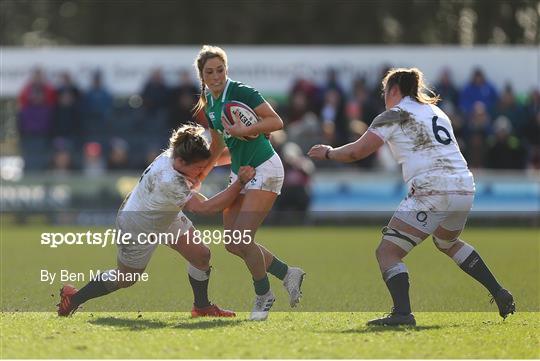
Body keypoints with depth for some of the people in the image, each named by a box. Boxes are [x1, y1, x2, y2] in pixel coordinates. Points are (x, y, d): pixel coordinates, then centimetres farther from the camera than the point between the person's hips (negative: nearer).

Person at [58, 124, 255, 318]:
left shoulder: (171, 155, -20)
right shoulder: (168, 181, -44)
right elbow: (203, 208, -42)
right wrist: (240, 183, -45)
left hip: (166, 217, 8)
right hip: (136, 227, -8)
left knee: (201, 255, 1)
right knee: (125, 279, 12)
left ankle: (202, 307, 21)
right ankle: (73, 299, 31)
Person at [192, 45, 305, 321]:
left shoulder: (241, 92, -15)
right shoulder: (208, 107, 9)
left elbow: (276, 122, -21)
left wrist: (246, 130, -29)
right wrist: (199, 173, 17)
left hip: (264, 170, -8)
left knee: (242, 239, -16)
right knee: (232, 244, 3)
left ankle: (263, 296, 4)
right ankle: (287, 274, 20)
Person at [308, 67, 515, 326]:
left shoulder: (394, 115, 2)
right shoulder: (436, 112, 23)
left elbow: (358, 151, -1)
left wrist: (328, 153, 15)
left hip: (432, 193, -8)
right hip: (465, 188, 8)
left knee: (387, 252, -5)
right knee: (447, 242, 35)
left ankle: (402, 313, -25)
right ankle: (499, 294, 31)